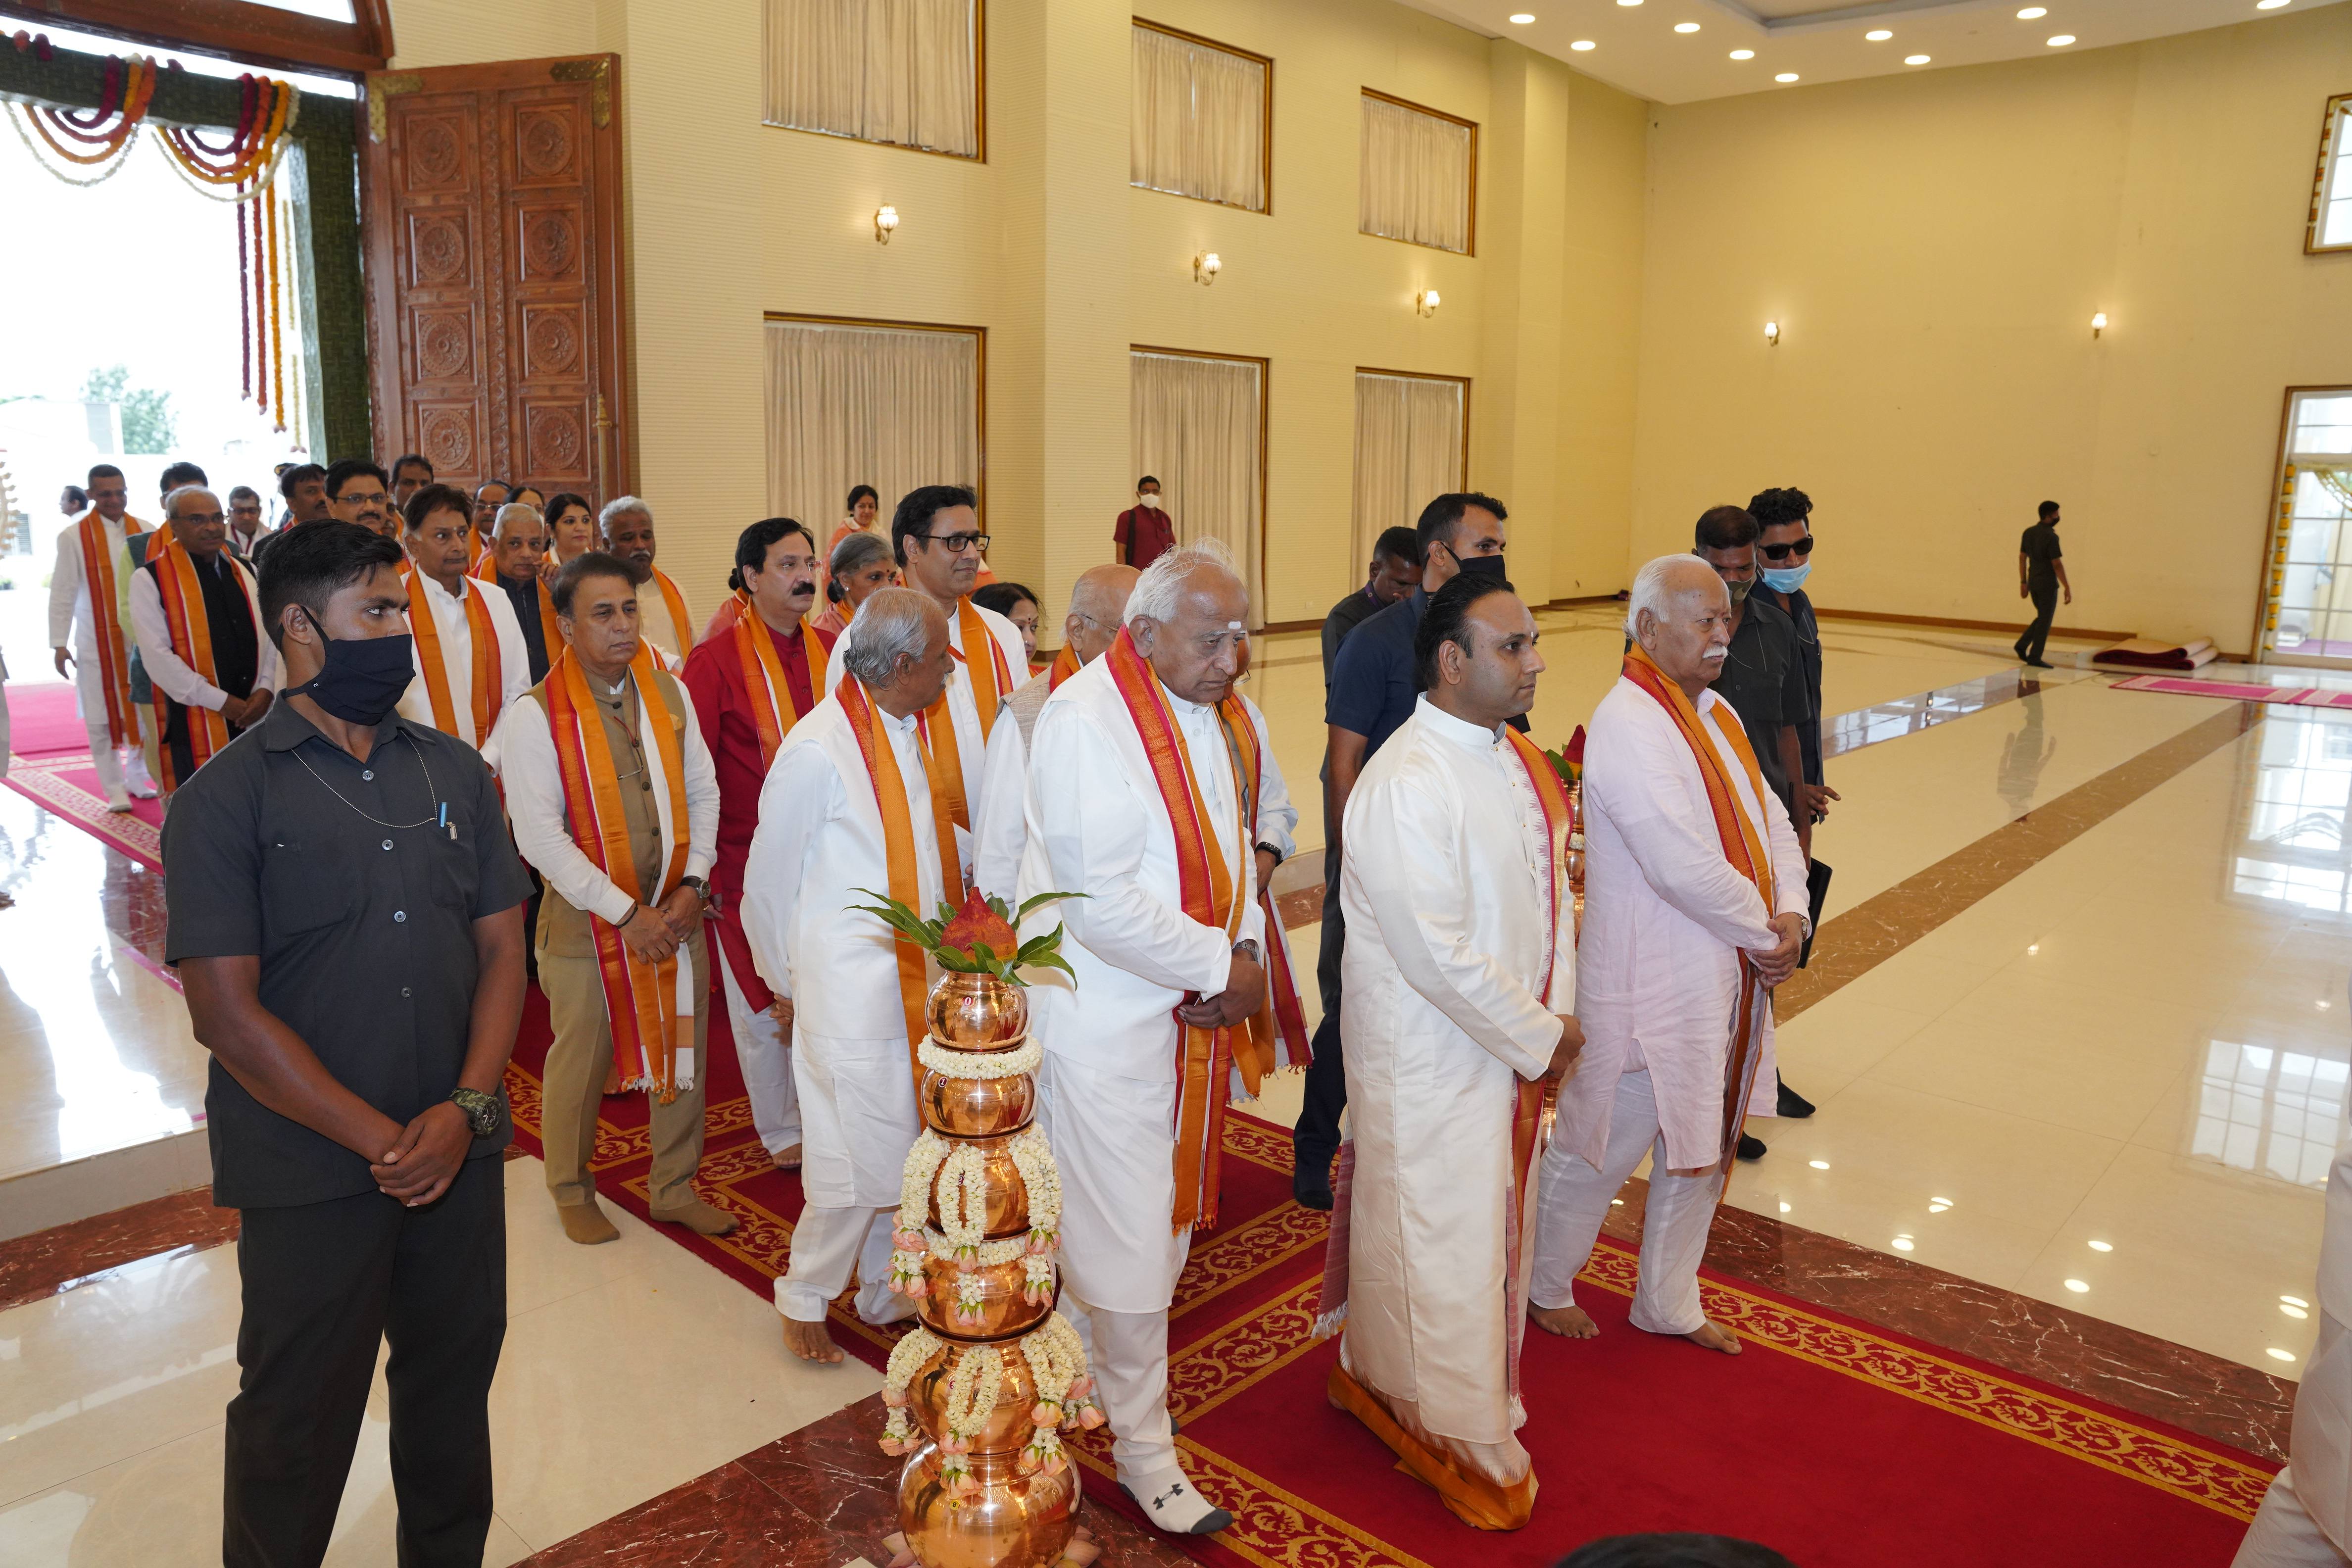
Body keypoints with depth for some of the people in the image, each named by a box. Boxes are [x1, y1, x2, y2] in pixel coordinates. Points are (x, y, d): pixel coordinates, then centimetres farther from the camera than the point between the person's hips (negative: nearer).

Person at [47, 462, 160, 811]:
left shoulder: (144, 532, 3)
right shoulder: (74, 536, -3)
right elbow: (62, 594, -2)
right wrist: (59, 644, -4)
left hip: (142, 640, 2)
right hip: (97, 644, -2)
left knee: (144, 713, 6)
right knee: (103, 719, 2)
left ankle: (138, 777, 23)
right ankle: (115, 790, 11)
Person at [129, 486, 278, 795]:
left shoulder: (246, 573, 12)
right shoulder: (150, 579, -4)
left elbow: (270, 636, 10)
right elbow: (157, 656, -11)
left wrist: (265, 689, -7)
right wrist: (221, 701, -14)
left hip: (254, 712, 4)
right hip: (192, 721, -4)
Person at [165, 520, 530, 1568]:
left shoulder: (454, 772, 4)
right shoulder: (226, 798, -9)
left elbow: (502, 945, 3)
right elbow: (226, 1012, -13)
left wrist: (468, 1108, -10)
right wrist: (381, 1139, -14)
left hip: (460, 1153, 4)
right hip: (311, 1173, -4)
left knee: (454, 1382, 19)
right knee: (298, 1416, 13)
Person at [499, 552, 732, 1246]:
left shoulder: (670, 693, 4)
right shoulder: (536, 715, -11)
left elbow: (703, 791, 7)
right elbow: (540, 837, -15)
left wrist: (693, 885, -6)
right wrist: (628, 913, -16)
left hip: (677, 912, 4)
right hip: (587, 921, -4)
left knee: (685, 1052, 12)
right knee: (581, 1063, 10)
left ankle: (674, 1188, 33)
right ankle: (572, 1193, 35)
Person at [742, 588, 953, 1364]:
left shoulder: (909, 731, 4)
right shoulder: (817, 751, -18)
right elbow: (768, 884, -7)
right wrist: (786, 982, 3)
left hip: (917, 980, 7)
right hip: (850, 993, -7)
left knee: (905, 1148, 16)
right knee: (859, 1159, 2)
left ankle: (886, 1292, 35)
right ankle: (804, 1301, 26)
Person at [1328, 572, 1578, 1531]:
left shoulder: (1519, 761, 4)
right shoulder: (1405, 785, -25)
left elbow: (1553, 890, 10)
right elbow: (1439, 955, -26)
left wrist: (1556, 1019, 0)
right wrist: (1540, 1039, -15)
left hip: (1517, 1048, 9)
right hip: (1431, 1064, -9)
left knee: (1497, 1228, 22)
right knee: (1443, 1246, 7)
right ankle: (1463, 1443, 30)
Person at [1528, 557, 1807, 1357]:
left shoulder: (1715, 713, 9)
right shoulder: (1627, 726, -21)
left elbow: (1770, 818, 9)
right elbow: (1684, 867, -27)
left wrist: (1791, 915, -8)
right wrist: (1763, 931, -13)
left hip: (1728, 984, 9)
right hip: (1648, 993, -9)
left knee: (1701, 1153, 21)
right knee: (1600, 1150, 9)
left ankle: (1668, 1303, 41)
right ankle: (1545, 1285, 33)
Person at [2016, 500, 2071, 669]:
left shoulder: (2028, 533, 5)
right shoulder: (2051, 537, -17)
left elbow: (2022, 558, 10)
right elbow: (2057, 565, -18)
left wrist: (2023, 583, 16)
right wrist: (2067, 588, -12)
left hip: (2033, 583, 7)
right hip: (2048, 585, -7)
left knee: (2042, 617, 20)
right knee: (2045, 621, 2)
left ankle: (2022, 645, 9)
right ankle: (2035, 658, 4)